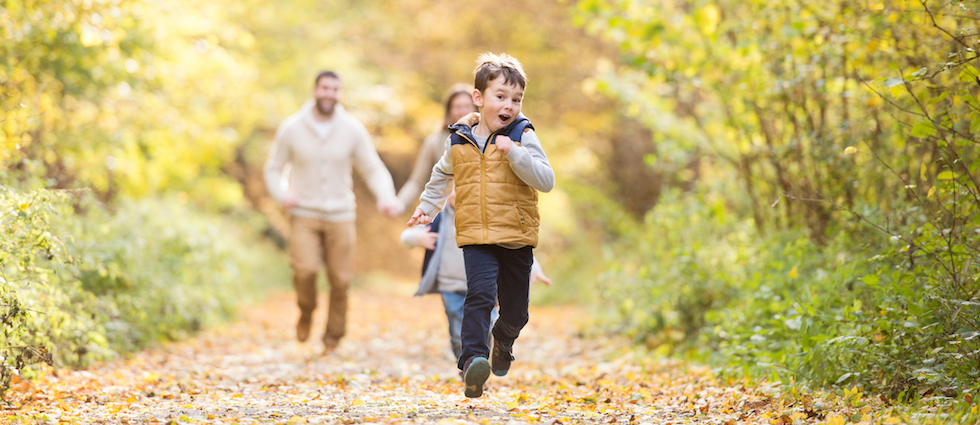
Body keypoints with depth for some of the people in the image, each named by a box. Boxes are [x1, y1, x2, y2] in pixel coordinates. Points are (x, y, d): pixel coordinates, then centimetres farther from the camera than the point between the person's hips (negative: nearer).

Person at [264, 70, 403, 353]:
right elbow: (274, 168, 8)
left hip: (340, 216, 1)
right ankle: (306, 312, 11)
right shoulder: (291, 128, -2)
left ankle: (333, 336, 23)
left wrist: (385, 197, -18)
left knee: (341, 279, 1)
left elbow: (373, 169, 1)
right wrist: (282, 195, -12)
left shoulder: (353, 130, -1)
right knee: (305, 269, -22)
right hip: (304, 215, -1)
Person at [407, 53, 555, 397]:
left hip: (517, 237, 0)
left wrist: (514, 153, -23)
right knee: (479, 294, -23)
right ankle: (473, 360, -27)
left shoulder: (522, 137, -3)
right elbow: (442, 176, 25)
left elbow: (546, 181, -14)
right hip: (476, 237, 0)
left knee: (515, 311, 11)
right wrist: (427, 208, 24)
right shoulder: (459, 140, 4)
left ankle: (503, 342, 43)